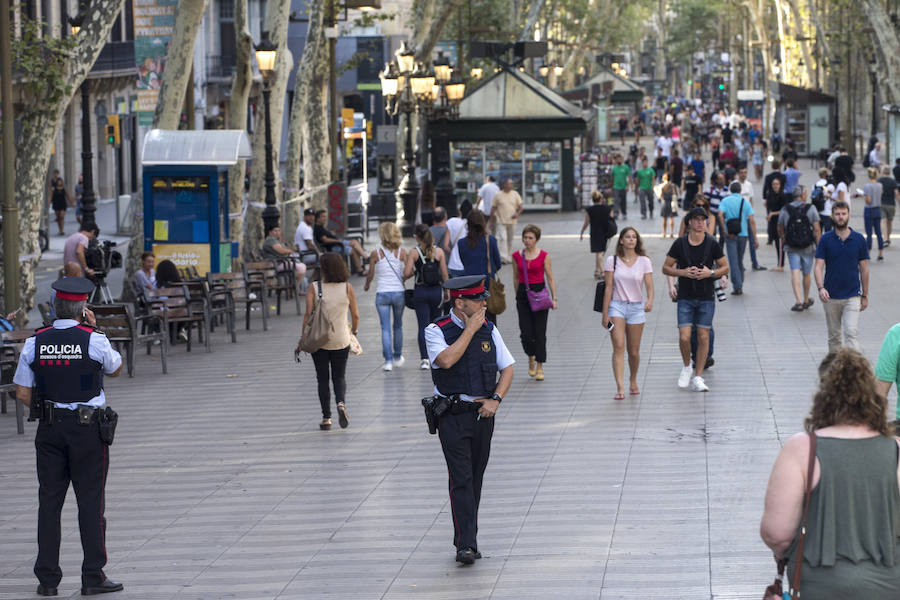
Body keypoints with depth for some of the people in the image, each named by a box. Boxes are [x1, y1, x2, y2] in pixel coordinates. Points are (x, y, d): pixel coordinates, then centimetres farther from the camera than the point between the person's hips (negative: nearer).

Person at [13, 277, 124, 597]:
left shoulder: (35, 342, -2)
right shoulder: (94, 340, -10)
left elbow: (23, 394, -2)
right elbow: (115, 369, 10)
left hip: (49, 427, 3)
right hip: (88, 427, -3)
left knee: (49, 499, 7)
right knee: (90, 500, 2)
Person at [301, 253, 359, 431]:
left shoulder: (313, 288, -8)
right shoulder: (347, 288, -4)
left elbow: (308, 314, -12)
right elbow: (355, 315, 1)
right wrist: (354, 331, 21)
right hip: (341, 340, 1)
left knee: (322, 379, 11)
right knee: (339, 377, 14)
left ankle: (326, 418, 9)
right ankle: (341, 403, -15)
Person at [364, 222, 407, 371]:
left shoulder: (376, 253, -4)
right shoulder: (402, 252, -3)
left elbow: (370, 275, 1)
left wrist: (366, 285, 21)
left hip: (382, 294, -1)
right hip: (399, 292, 1)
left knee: (385, 328, 0)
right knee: (398, 326, 19)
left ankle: (388, 360, -9)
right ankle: (397, 357, 31)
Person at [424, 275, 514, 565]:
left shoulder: (488, 329, 6)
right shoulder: (437, 331, -7)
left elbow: (507, 368, 12)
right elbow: (446, 360, -27)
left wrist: (495, 399, -4)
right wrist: (470, 329, -19)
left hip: (483, 412, 5)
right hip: (454, 414, -5)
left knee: (475, 479, 9)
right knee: (461, 479, -12)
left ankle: (467, 539, 19)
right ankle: (465, 545, -16)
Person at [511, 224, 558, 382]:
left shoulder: (544, 256, -3)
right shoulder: (517, 256, 4)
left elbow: (550, 278, 0)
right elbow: (516, 278, 13)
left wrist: (554, 298, -5)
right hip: (523, 294, 2)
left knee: (540, 332, -1)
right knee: (526, 333, -4)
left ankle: (540, 367, 8)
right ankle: (531, 357, 25)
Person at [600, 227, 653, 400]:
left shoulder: (644, 261, 2)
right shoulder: (613, 261, 1)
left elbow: (649, 285, -5)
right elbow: (609, 288, 1)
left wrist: (650, 300, -27)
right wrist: (605, 314, -2)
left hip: (636, 308, 1)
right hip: (617, 306, -1)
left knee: (634, 351, 8)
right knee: (618, 347, -15)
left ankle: (633, 381, 33)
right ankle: (620, 388, -21)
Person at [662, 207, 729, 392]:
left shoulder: (712, 244, -1)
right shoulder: (680, 244, -2)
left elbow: (725, 268, 7)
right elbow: (666, 268, 4)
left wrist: (710, 273, -13)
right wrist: (683, 272, -13)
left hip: (707, 297, 1)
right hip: (685, 297, -1)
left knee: (703, 337, 1)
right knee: (684, 337, -9)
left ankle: (698, 378, 10)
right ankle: (686, 366, 19)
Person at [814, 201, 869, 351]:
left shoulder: (859, 239, 0)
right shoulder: (825, 239, -1)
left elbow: (864, 269, 6)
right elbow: (819, 266, -6)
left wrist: (865, 295, 6)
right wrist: (820, 288, -23)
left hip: (852, 296, -1)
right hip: (831, 297, 1)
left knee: (851, 333, -14)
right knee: (834, 336, 11)